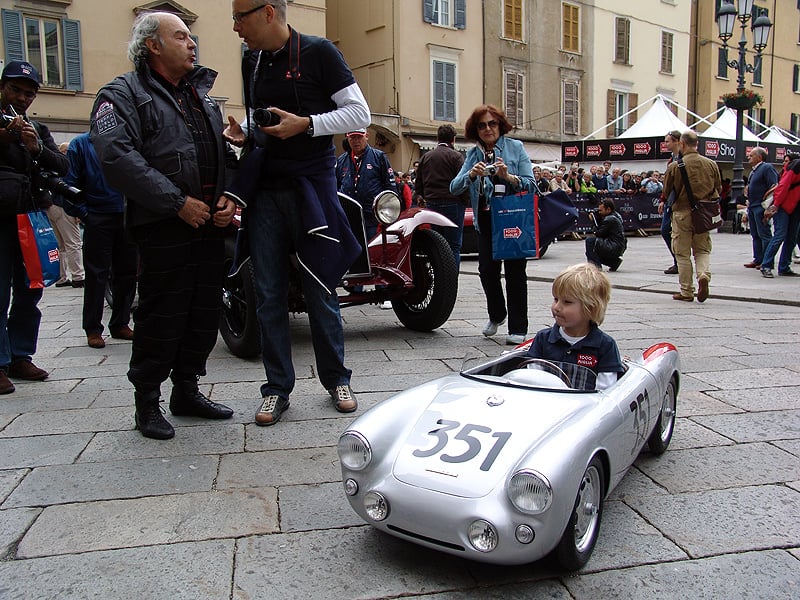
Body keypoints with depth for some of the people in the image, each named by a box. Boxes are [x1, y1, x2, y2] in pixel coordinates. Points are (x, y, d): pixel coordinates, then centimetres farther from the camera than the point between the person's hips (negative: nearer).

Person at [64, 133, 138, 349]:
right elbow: (69, 183, -3)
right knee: (96, 274, -1)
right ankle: (93, 329, 7)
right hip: (98, 219, -4)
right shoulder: (81, 144, 0)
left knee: (127, 272, 8)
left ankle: (120, 324, 20)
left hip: (127, 218, 4)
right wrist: (84, 212, -8)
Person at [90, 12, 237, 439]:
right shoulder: (124, 94, -1)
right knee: (160, 319, -2)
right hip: (162, 228, -7)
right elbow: (117, 157, -17)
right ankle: (147, 403, 14)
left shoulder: (202, 96, 22)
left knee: (205, 315, 11)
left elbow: (225, 156, 23)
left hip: (209, 226, 7)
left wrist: (228, 198, 3)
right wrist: (178, 203, -20)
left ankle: (186, 391, 27)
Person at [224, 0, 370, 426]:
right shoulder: (254, 63, 16)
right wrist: (242, 133, 4)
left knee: (320, 291, 2)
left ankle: (336, 379, 18)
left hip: (312, 186, -5)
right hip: (265, 190, 5)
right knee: (268, 295, 3)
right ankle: (277, 388, 13)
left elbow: (359, 114, -6)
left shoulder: (318, 52, -2)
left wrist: (304, 124, -17)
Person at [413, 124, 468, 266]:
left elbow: (418, 182, 15)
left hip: (431, 204, 5)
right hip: (452, 203, -5)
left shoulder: (425, 157, 12)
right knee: (453, 246, -4)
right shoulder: (456, 156, -5)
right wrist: (465, 201, 1)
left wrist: (422, 197, 23)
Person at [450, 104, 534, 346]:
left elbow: (530, 183, -6)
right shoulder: (473, 154, 9)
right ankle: (496, 314, 26)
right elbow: (454, 188, -2)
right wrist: (471, 175, -21)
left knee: (515, 272, -1)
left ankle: (518, 328, 9)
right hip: (486, 221, 3)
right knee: (487, 269, -2)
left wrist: (508, 177, -23)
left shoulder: (515, 147, 1)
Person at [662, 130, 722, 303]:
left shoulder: (675, 166, -11)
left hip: (682, 213, -3)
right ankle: (704, 275, -10)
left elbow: (667, 193, -2)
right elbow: (718, 189, 9)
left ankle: (687, 292, 11)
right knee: (702, 249, 17)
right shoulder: (711, 164, 0)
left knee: (683, 254, 7)